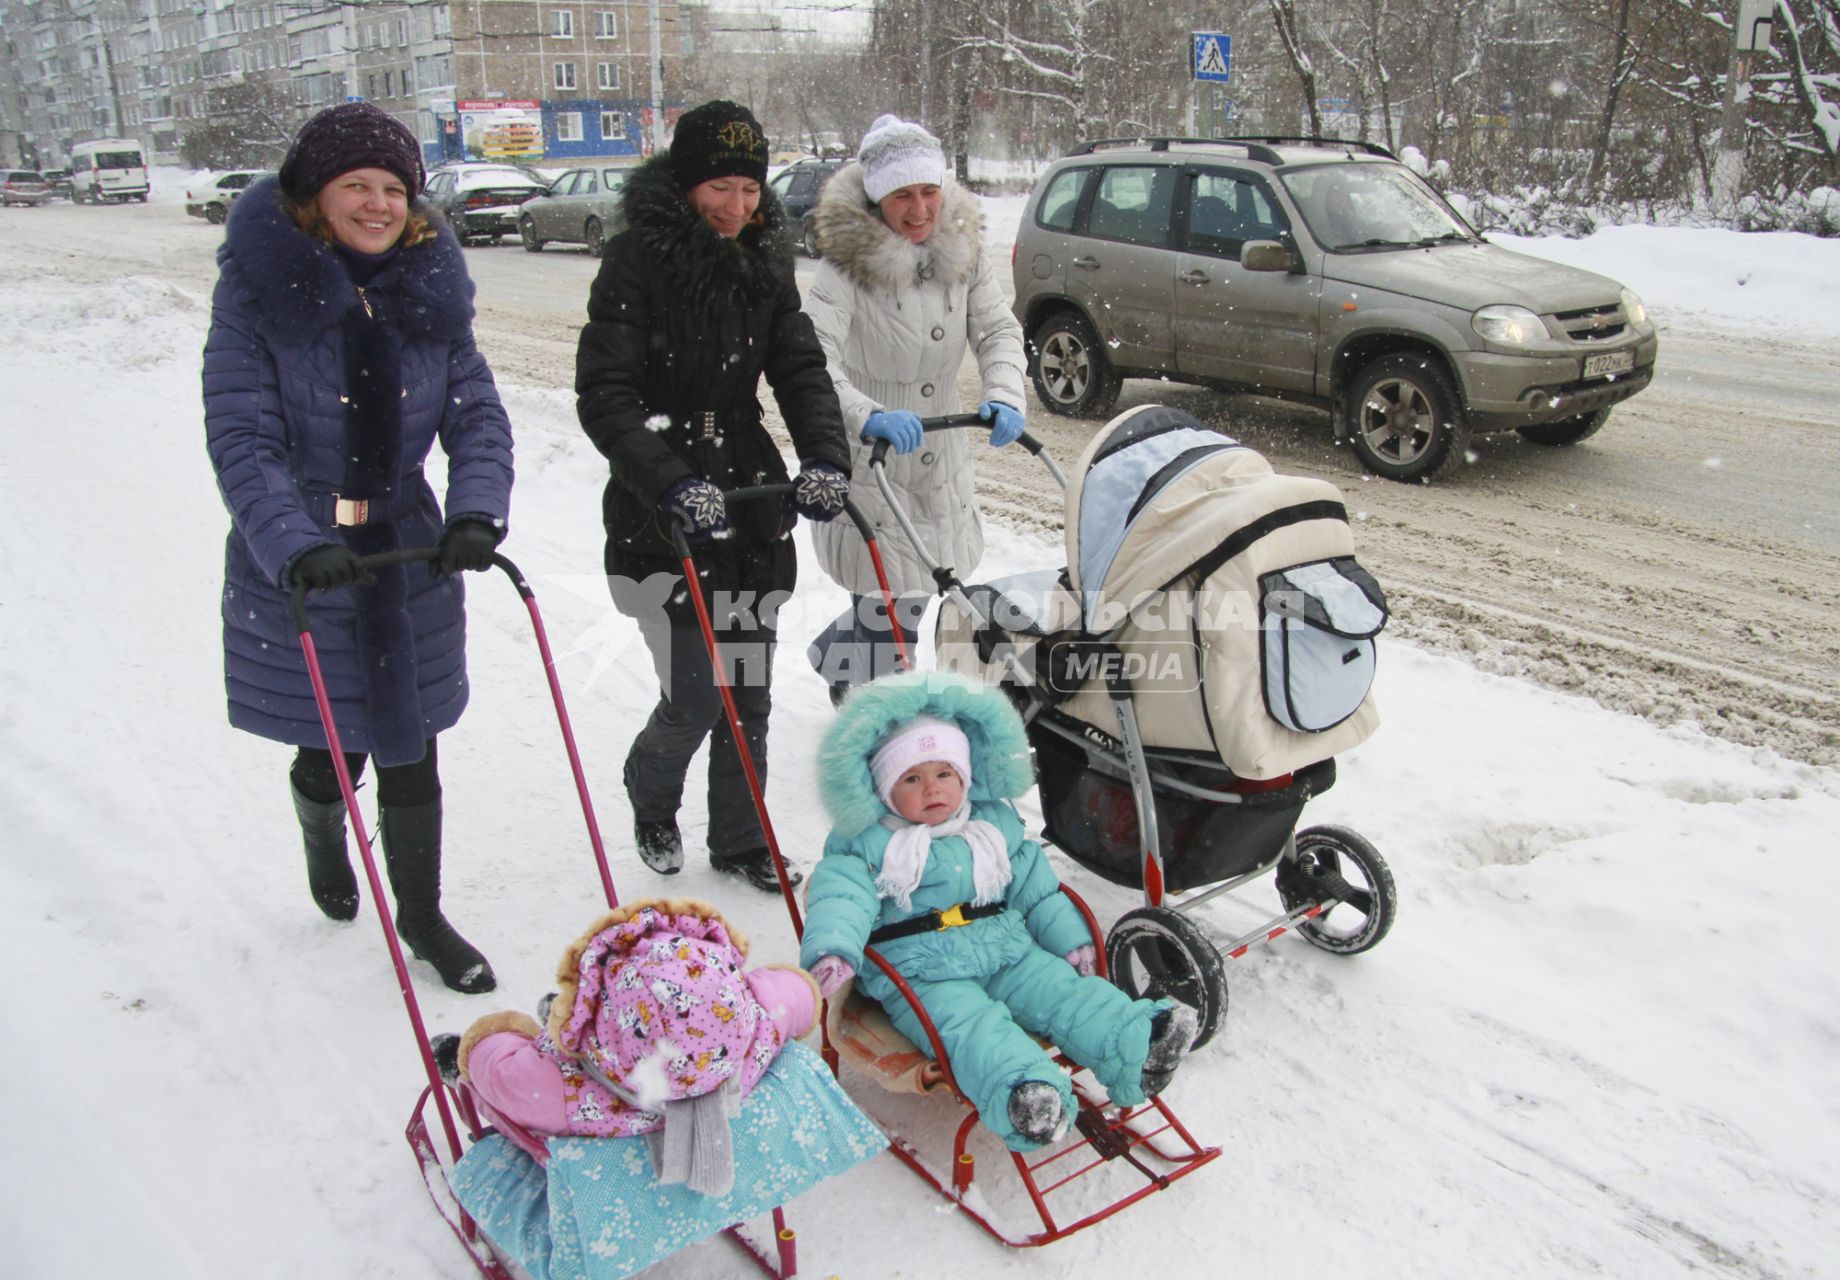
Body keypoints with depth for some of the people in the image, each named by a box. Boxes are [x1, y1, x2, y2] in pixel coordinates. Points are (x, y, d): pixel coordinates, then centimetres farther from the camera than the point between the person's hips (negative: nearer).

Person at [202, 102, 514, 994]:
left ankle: (422, 917, 31)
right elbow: (240, 436, -18)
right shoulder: (257, 285, -11)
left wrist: (476, 513, -22)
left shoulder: (429, 286, -1)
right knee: (332, 752, 11)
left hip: (410, 555, 3)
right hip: (295, 572, -2)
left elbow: (477, 415, -4)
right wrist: (295, 545, -32)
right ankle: (323, 838, 48)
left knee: (410, 755, 9)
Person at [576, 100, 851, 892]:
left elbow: (801, 371, 3)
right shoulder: (637, 263, -8)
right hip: (662, 517, -5)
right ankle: (650, 801, 28)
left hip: (750, 501, 5)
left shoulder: (765, 266, 9)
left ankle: (739, 841, 28)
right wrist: (671, 483, -27)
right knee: (695, 698, -5)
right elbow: (603, 395, -14)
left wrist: (825, 458, -15)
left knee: (749, 693, 10)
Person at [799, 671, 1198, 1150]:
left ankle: (1139, 1045, -29)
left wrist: (1069, 938, 13)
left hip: (1007, 954, 5)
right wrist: (831, 950, -32)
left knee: (1063, 991, -16)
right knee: (969, 1022, -31)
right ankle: (1020, 1091, -55)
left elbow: (1036, 888, 20)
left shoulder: (996, 824, 15)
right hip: (923, 977, -5)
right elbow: (841, 897, -13)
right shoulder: (865, 845, 2)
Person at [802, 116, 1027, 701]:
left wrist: (1004, 395, -25)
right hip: (867, 457, -6)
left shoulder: (962, 251, -1)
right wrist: (868, 417, -48)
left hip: (941, 453, 6)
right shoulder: (847, 264, -18)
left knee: (909, 594, 18)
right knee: (894, 611, -7)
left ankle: (833, 653, 46)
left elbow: (998, 329, -4)